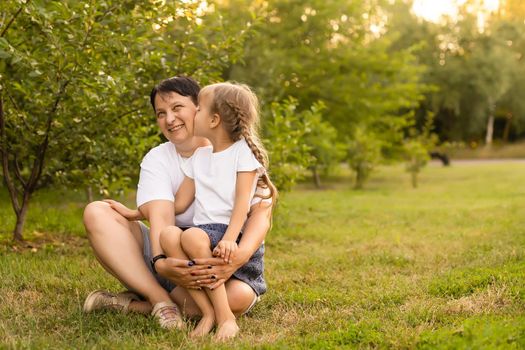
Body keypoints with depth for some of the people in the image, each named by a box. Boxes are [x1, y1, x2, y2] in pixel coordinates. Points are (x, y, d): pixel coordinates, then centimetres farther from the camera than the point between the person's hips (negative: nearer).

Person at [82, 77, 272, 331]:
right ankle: (161, 301, -26)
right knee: (96, 213, -16)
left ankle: (135, 304, -21)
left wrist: (240, 256, -37)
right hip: (174, 259, 2)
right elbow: (161, 217, -16)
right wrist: (161, 262, -38)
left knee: (239, 297, -38)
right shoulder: (157, 160, 2)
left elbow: (262, 210, -16)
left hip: (221, 263, -2)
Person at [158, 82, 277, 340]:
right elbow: (179, 204, 19)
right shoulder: (199, 156, 20)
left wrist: (229, 239, -25)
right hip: (204, 231, 5)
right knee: (168, 236, -27)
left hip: (234, 234, -5)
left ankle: (225, 315, -28)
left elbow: (243, 200, -11)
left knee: (193, 237, -35)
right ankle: (208, 312, -26)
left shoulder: (243, 150, 1)